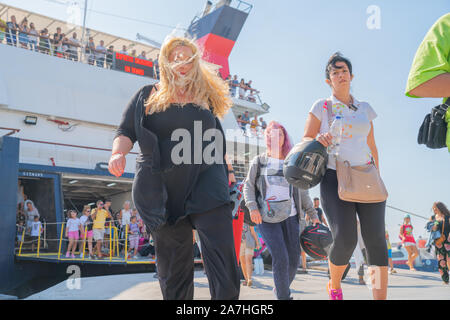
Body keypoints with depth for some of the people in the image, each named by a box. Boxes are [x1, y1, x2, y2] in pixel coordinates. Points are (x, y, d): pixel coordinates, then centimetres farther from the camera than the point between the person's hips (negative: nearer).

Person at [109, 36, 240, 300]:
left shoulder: (205, 97, 16)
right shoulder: (148, 95, 11)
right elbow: (126, 131, 5)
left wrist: (228, 169, 13)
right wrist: (118, 153, -15)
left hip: (206, 183, 1)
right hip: (163, 188, 0)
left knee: (222, 253, -9)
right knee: (173, 264, 6)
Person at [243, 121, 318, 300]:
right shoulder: (259, 161, 11)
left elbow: (302, 193, 19)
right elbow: (248, 186, 6)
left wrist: (313, 215, 12)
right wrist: (252, 207, -11)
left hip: (290, 216, 3)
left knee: (294, 260, 0)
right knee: (280, 258, -17)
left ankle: (279, 289, 27)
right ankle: (283, 297, -4)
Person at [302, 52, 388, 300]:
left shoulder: (365, 108, 17)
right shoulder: (322, 106, 7)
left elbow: (372, 146, 21)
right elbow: (305, 141, 5)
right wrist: (318, 140, -17)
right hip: (335, 179, -3)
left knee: (376, 239, -8)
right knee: (345, 238, -16)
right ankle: (334, 286, 12)